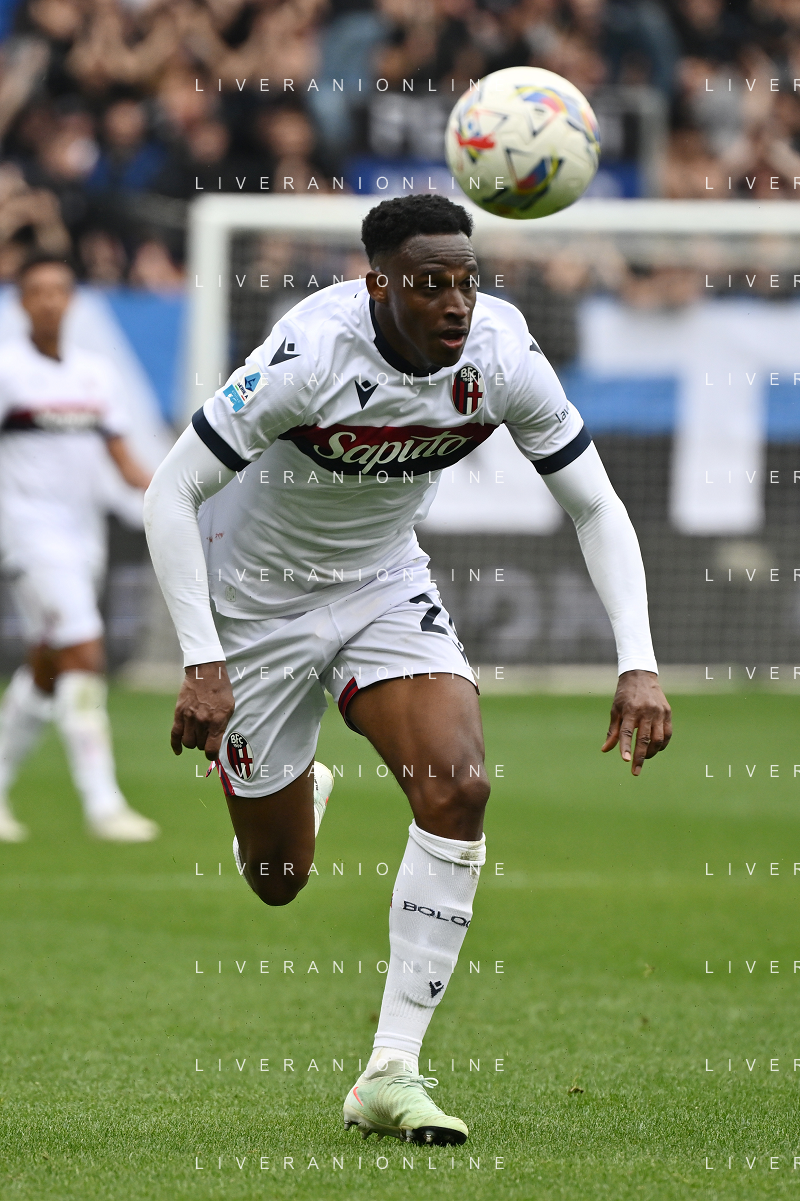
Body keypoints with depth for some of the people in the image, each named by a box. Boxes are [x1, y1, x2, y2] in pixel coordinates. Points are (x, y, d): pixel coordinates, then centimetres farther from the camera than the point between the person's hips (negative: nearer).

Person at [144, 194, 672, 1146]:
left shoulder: (502, 353, -19)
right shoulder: (312, 354, -31)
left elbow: (596, 508, -10)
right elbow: (169, 495, -25)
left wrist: (637, 665, -21)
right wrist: (202, 665, -31)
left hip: (386, 586, 3)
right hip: (256, 595, -3)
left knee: (458, 788, -22)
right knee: (277, 881, 5)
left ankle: (391, 1074, -17)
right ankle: (285, 790, 46)